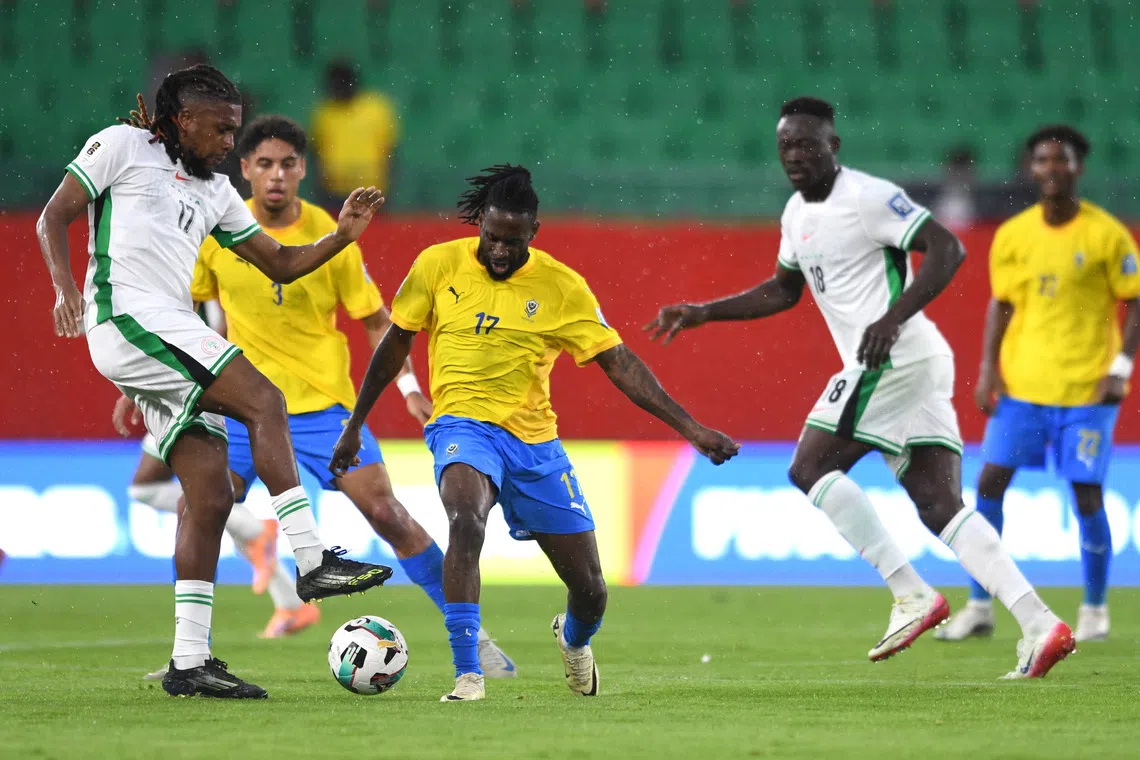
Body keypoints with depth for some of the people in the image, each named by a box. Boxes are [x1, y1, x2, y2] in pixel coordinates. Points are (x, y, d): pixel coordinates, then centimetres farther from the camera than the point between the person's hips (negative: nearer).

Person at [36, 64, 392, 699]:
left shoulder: (215, 192, 25)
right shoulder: (123, 147, 6)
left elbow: (280, 264, 26)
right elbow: (54, 218, 2)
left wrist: (342, 236, 9)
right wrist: (65, 286, -15)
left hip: (170, 338, 8)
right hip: (130, 319, -8)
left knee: (212, 492, 0)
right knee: (265, 402, -21)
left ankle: (189, 661, 0)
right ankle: (314, 561, -24)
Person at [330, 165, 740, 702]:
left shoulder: (562, 286, -3)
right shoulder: (439, 265, -3)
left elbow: (619, 363, -2)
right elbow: (396, 343, 10)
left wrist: (690, 428, -9)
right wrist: (354, 426, 14)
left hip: (535, 439, 2)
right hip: (464, 425, -2)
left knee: (588, 587, 5)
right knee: (466, 520, -37)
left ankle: (574, 639, 45)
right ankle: (467, 675, -33)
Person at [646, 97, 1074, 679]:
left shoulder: (868, 197, -9)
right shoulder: (798, 214, 19)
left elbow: (948, 249, -16)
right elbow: (783, 290, 35)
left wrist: (893, 318, -26)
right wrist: (701, 314, 30)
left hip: (892, 358, -9)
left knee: (810, 468, -7)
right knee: (940, 508, -1)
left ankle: (910, 593, -11)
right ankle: (1038, 625, -10)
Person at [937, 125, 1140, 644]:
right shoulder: (1012, 236, 4)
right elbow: (1000, 304, 11)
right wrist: (988, 370, 0)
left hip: (1087, 387, -3)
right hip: (1020, 384, 3)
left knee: (1086, 494, -4)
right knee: (989, 483, -3)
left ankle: (1094, 610, 13)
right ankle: (980, 608, 5)